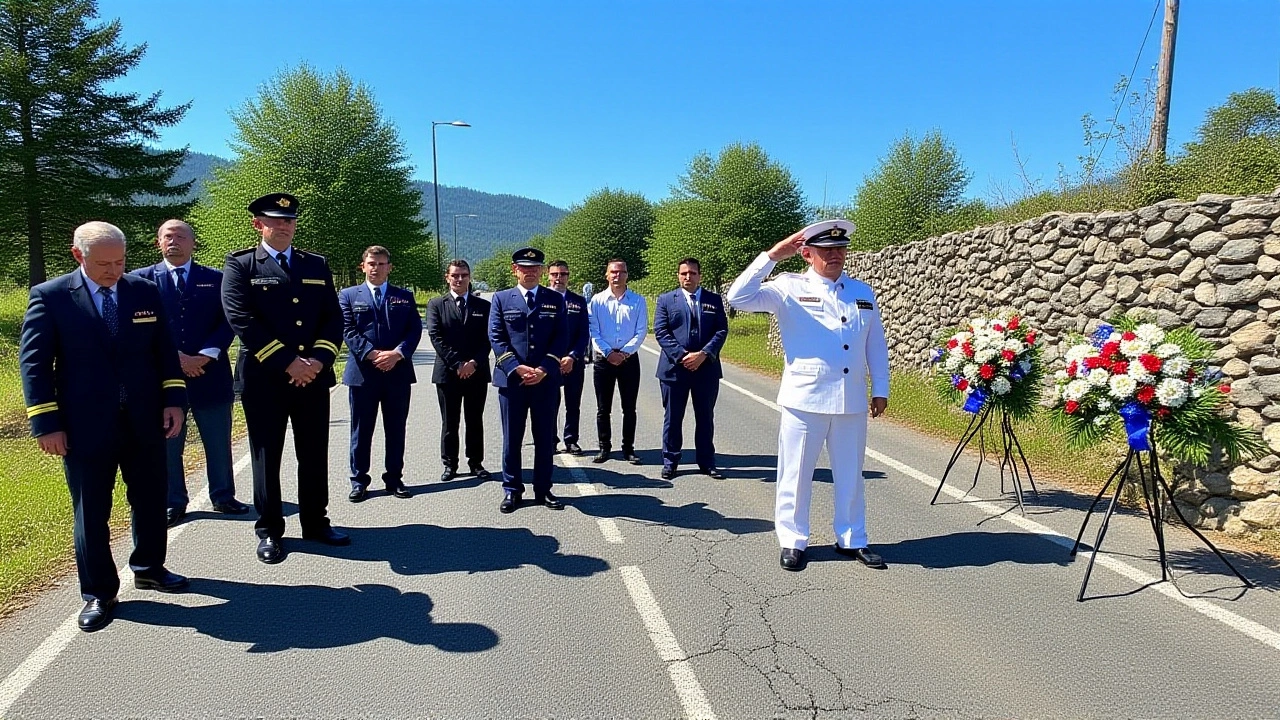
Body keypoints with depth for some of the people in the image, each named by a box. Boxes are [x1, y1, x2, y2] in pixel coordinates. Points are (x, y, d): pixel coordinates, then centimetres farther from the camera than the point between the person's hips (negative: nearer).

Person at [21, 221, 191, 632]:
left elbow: (164, 350, 6)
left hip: (145, 421, 3)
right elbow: (35, 363, -5)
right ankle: (98, 592, 21)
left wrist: (173, 399, -4)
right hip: (85, 426, -3)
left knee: (151, 500, 15)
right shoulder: (50, 297, -4)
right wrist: (47, 424, -10)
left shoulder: (145, 292, 4)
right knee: (91, 511, 7)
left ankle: (148, 568, 35)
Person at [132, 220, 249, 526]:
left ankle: (223, 496, 23)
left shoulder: (215, 279, 7)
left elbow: (227, 322, 0)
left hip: (210, 373, 1)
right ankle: (173, 503, 21)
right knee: (167, 442, 8)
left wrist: (204, 357, -12)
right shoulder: (143, 279, 5)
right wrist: (175, 357, -14)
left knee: (218, 441, 9)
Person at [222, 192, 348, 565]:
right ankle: (269, 530, 20)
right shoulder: (240, 265, 0)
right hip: (264, 378, -3)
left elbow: (334, 317, 6)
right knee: (266, 456, 6)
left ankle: (316, 522, 25)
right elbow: (242, 320, -11)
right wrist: (288, 363, -17)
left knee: (314, 454, 11)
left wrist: (318, 360, -10)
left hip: (314, 376, 4)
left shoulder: (317, 264, 12)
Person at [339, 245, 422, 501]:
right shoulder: (348, 295, 7)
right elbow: (348, 331, -3)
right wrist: (373, 354, -16)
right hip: (362, 372, -1)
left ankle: (394, 478, 19)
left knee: (396, 430, 8)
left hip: (398, 372, 1)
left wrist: (397, 353, -14)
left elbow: (415, 330, 2)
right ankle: (359, 481, 16)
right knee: (361, 431, 6)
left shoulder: (405, 297, 11)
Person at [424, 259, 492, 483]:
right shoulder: (436, 304, 4)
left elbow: (487, 338, 2)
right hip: (447, 372, -1)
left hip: (477, 372, 1)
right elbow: (436, 337, -5)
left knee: (475, 421, 8)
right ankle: (450, 464, 17)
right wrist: (457, 364, -13)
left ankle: (476, 463, 18)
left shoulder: (483, 306, 7)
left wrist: (474, 362, -12)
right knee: (449, 422, 7)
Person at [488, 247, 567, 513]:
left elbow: (561, 338, 1)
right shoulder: (501, 299, 6)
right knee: (511, 438, 7)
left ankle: (543, 489, 19)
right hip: (511, 379, 0)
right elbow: (496, 338, -1)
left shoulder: (555, 300, 7)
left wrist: (544, 369, -12)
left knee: (545, 438, 7)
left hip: (546, 380, 1)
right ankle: (512, 490, 18)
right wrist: (517, 368, -13)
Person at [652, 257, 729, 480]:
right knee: (672, 418, 6)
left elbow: (721, 330, 1)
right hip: (674, 368, -1)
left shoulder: (714, 300, 8)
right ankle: (670, 462, 17)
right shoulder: (666, 300, 5)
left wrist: (703, 354, -14)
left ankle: (707, 462, 20)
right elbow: (661, 331, -3)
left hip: (706, 368, 1)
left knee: (705, 417, 10)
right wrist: (682, 356, -15)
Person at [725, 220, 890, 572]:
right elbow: (739, 297, -14)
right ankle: (793, 541, 21)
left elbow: (876, 344, 15)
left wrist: (880, 389, 12)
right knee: (796, 473, 6)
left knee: (851, 474, 14)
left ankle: (851, 539, 30)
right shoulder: (790, 288, -2)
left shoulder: (863, 293, 11)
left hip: (852, 401, 4)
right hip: (804, 399, -4)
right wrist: (772, 256, -17)